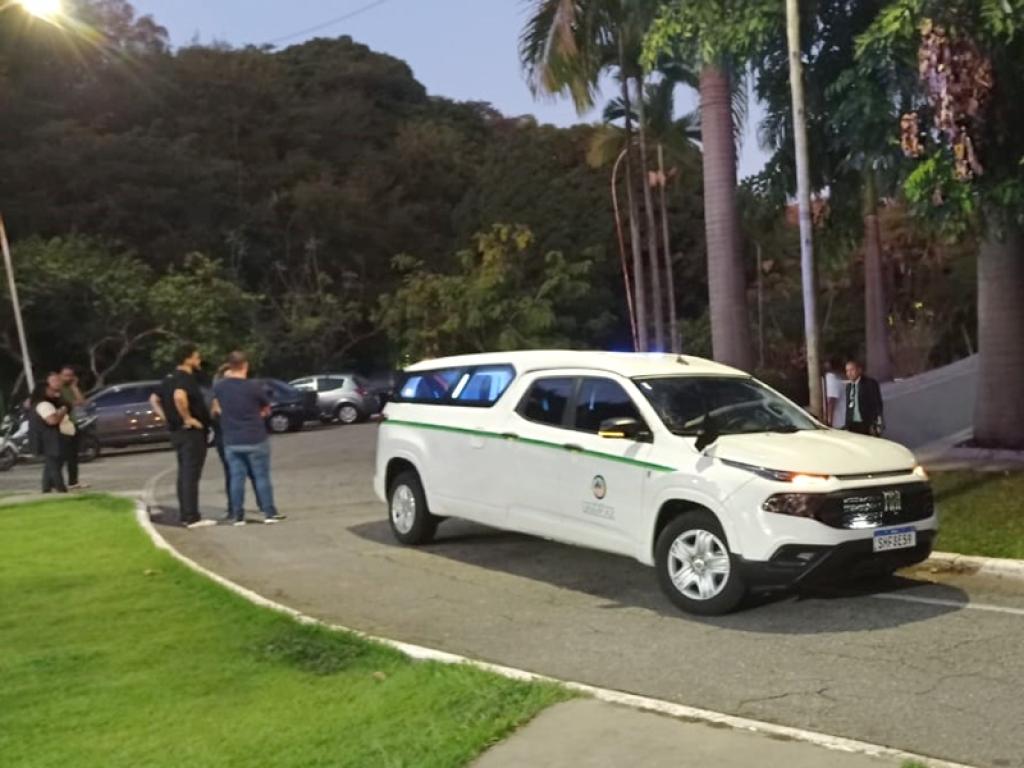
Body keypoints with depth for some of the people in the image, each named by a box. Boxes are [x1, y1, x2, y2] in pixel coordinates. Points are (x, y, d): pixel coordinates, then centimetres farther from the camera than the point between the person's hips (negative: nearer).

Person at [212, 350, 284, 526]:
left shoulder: (219, 387, -3)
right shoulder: (254, 386, -14)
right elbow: (266, 410, 1)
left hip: (231, 441, 3)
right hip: (256, 440, -3)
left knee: (237, 478, 8)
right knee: (261, 477, 5)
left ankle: (238, 516, 9)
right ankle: (269, 513, 8)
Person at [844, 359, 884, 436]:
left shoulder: (870, 383, -4)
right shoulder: (848, 386, 14)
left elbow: (877, 404, -6)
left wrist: (877, 425, -12)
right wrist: (847, 424, 11)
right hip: (852, 425, 5)